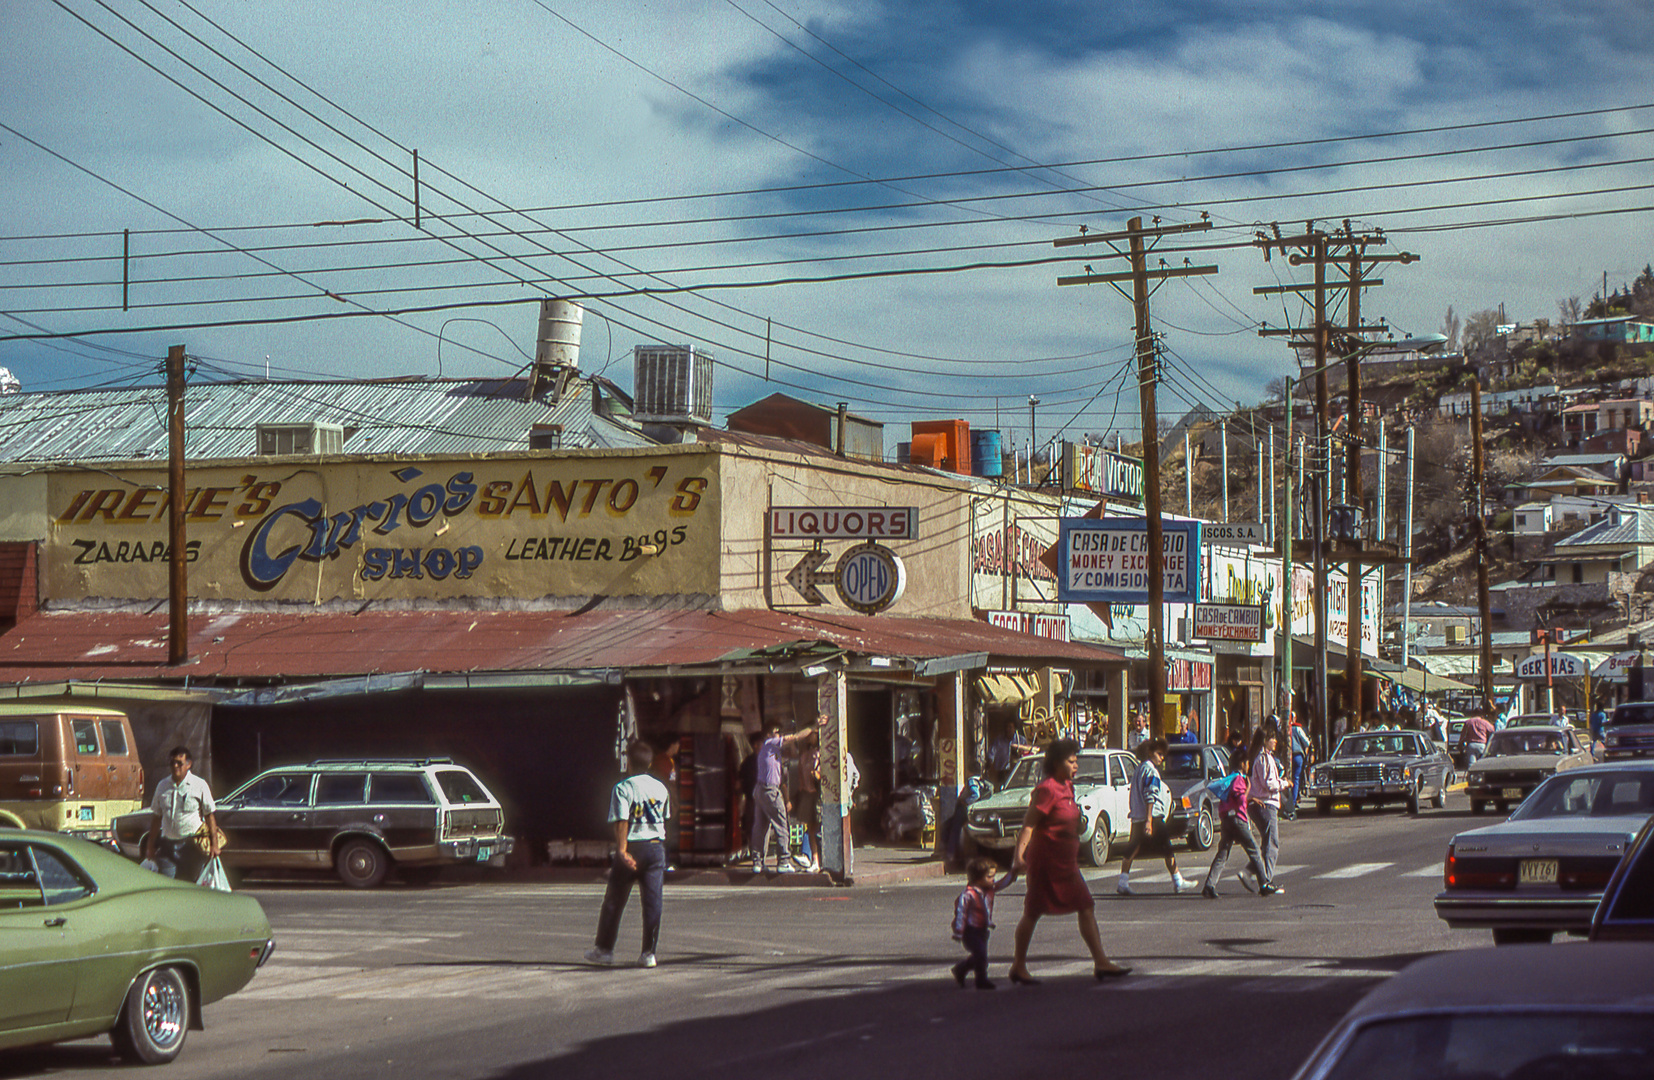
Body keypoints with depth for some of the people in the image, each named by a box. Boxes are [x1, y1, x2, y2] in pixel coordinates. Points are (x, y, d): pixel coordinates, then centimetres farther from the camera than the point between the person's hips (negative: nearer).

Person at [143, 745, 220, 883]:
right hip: (167, 844, 3)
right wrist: (151, 845, 15)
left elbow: (210, 815, 1)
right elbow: (156, 816, 17)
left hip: (191, 845, -3)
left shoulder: (199, 785, 1)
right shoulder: (163, 786, 11)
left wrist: (214, 844, -6)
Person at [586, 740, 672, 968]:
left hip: (632, 847, -3)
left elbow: (621, 822, -15)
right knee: (653, 900, 2)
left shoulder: (622, 789, -8)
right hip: (657, 845, 3)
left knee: (614, 899, 8)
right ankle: (649, 952, -2)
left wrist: (622, 850, -19)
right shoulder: (661, 788, 7)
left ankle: (604, 949, 16)